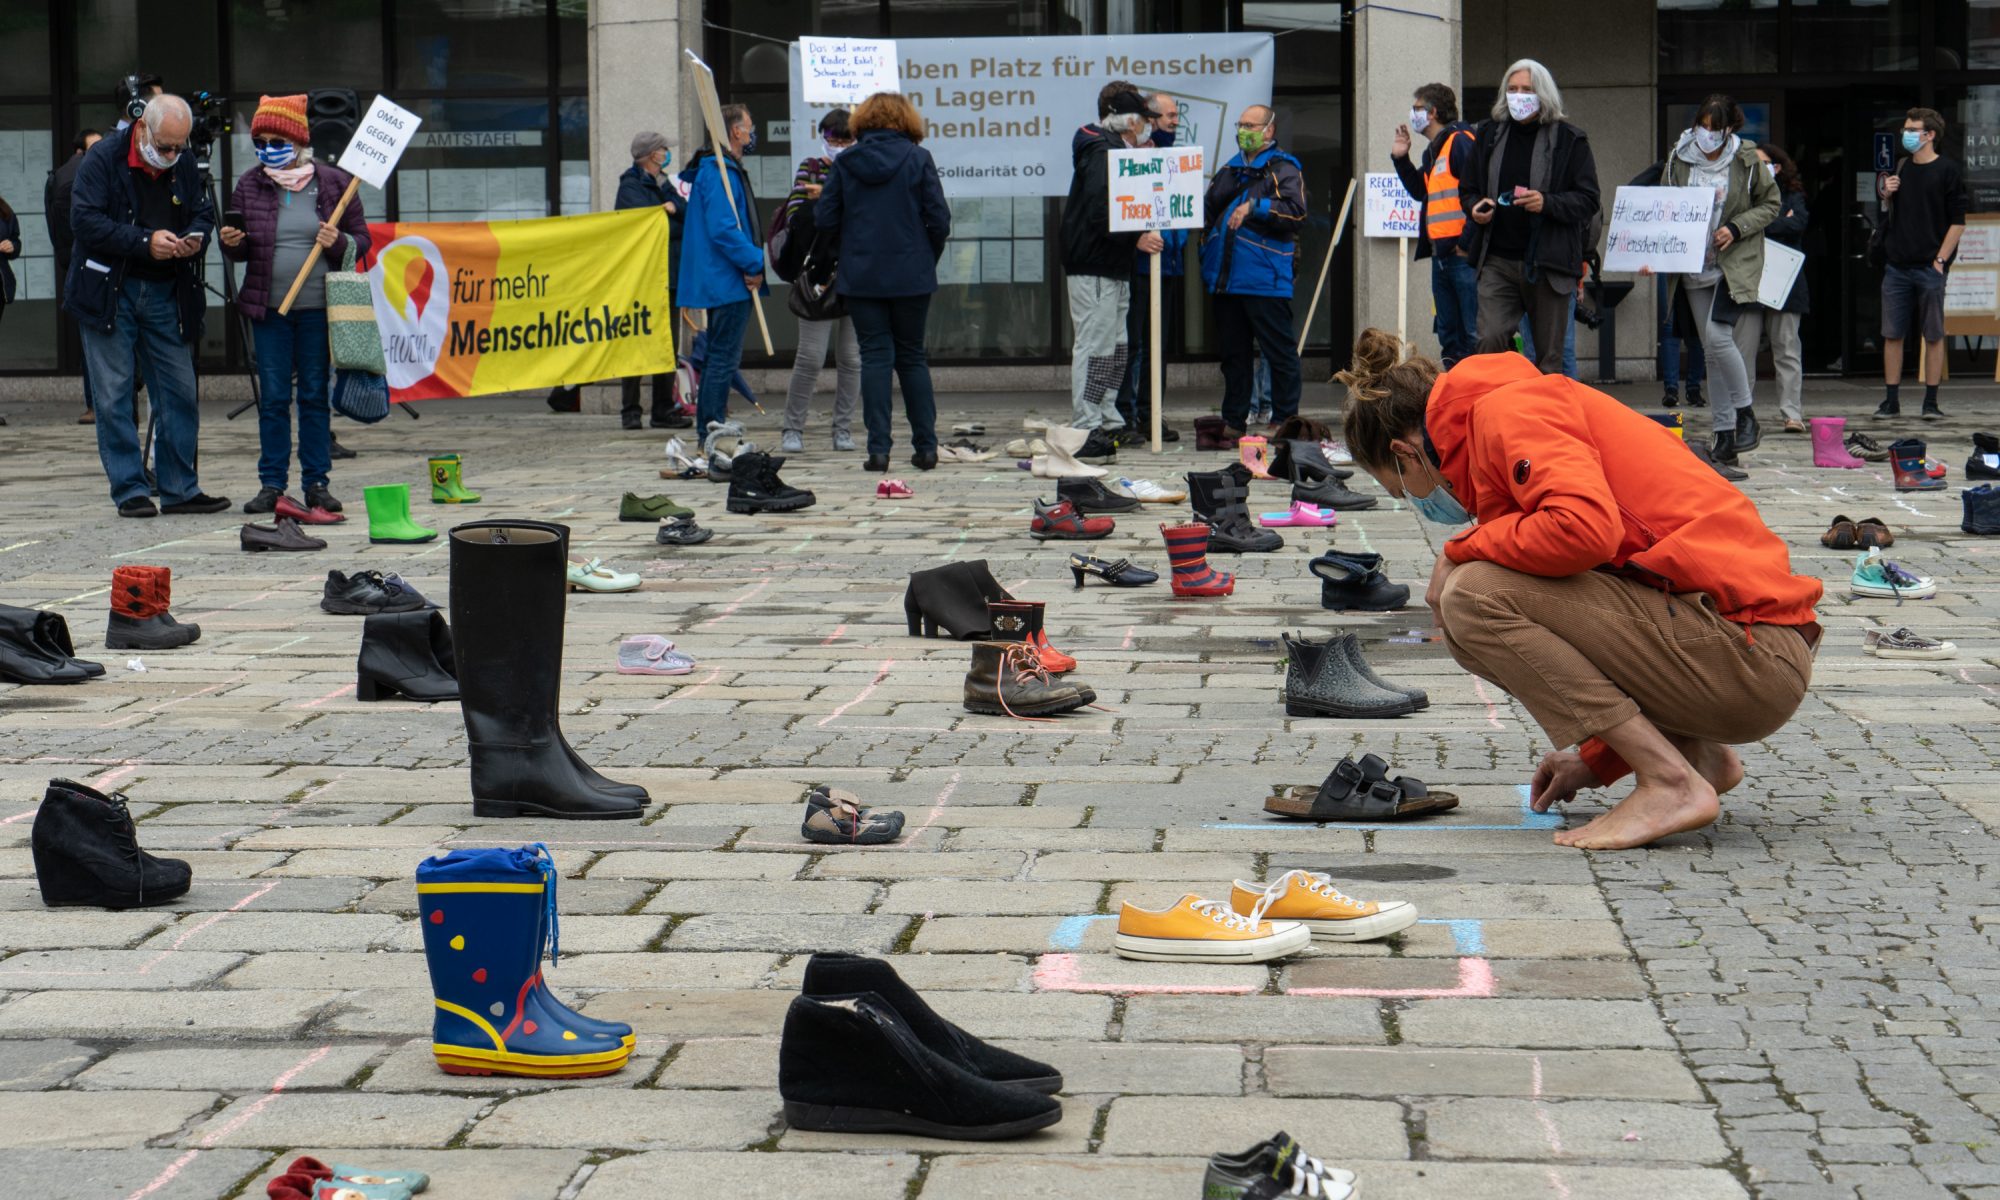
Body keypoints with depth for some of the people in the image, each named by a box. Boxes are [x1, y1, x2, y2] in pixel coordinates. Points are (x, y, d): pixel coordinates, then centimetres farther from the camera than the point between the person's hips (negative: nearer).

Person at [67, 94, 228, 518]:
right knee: (114, 395, -2)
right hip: (110, 293, -4)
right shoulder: (103, 159, -9)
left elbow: (204, 212, 17)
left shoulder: (184, 165, 6)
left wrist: (196, 239, -7)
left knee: (180, 392, 4)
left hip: (166, 293, 5)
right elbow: (84, 220, -17)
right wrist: (145, 242, -23)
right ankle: (129, 491, 4)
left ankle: (180, 489, 12)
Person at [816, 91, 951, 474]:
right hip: (911, 276, 0)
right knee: (912, 356, 11)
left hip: (860, 276, 0)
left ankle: (879, 449, -3)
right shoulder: (918, 159, -3)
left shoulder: (845, 162, 1)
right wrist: (928, 259, 9)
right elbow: (939, 220, -7)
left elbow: (824, 219, 0)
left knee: (875, 357, 3)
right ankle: (926, 446, 10)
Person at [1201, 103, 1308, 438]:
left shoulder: (1283, 169, -1)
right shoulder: (1230, 170, 21)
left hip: (1265, 280, -7)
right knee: (1232, 351, 10)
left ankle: (1284, 420, 1)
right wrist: (1206, 255, 21)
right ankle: (1233, 420, 17)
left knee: (1280, 351, -4)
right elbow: (1208, 209, 31)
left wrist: (1254, 206, -22)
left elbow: (1296, 212, -16)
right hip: (1225, 279, 7)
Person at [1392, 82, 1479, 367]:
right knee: (1449, 334, 13)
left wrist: (1468, 243, -19)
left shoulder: (1461, 141, -10)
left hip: (1464, 255, -10)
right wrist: (1401, 159, 16)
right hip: (1440, 255, 10)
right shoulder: (1433, 150, 20)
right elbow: (1421, 192, 26)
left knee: (1474, 333, -10)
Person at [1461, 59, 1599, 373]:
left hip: (1547, 264, -2)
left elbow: (1588, 200, -2)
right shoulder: (1489, 134, 12)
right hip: (1497, 261, 3)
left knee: (1549, 356, 3)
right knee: (1490, 341, -11)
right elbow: (1467, 188, 22)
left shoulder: (1569, 140, 0)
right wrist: (1474, 206, -2)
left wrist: (1547, 203, -20)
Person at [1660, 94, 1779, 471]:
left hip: (1734, 264, -4)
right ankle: (1723, 436, 11)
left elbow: (1770, 204, 4)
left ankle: (1745, 414, -1)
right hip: (1693, 267, 4)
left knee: (1717, 335, -20)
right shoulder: (1679, 158, 3)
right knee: (1711, 350, 6)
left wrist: (1736, 228, -11)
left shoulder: (1746, 160, -4)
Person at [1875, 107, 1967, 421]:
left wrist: (1940, 260, -11)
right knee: (1892, 334, 3)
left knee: (1934, 335, 1)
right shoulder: (1901, 168, 13)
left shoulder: (1949, 171, -3)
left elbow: (1958, 221, -5)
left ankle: (1931, 402, 6)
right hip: (1896, 266, 5)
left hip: (1930, 267, -5)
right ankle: (1891, 401, 8)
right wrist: (1887, 196, 0)